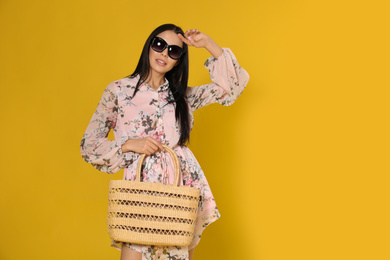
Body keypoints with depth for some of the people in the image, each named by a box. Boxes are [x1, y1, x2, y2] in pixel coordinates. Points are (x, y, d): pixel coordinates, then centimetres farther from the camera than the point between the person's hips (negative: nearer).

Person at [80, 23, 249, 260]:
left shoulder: (182, 96, 14)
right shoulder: (118, 90, 6)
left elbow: (235, 83, 13)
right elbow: (89, 145, 4)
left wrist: (209, 45, 8)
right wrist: (129, 144, -10)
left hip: (183, 186, 3)